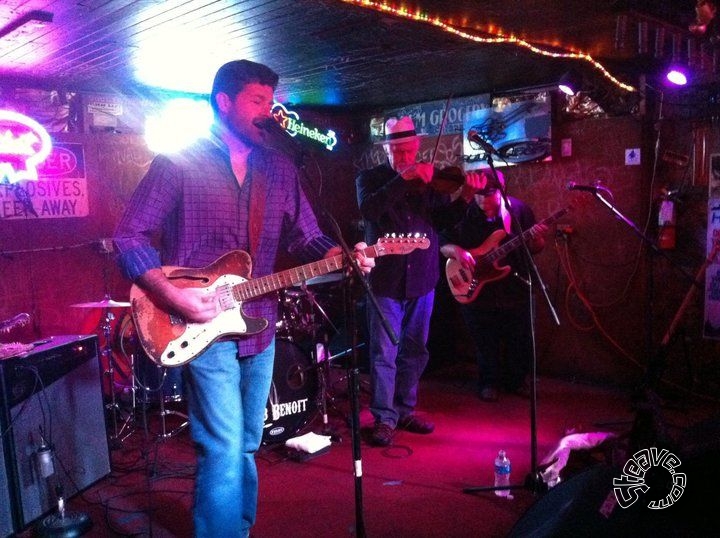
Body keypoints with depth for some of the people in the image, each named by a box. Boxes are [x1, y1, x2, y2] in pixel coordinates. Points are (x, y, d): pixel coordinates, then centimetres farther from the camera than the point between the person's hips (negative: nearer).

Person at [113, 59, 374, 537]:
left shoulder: (279, 169, 10)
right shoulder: (179, 162, -6)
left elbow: (307, 237, 9)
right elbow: (130, 236, -6)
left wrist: (343, 257, -12)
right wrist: (173, 295, -19)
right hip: (205, 327, -5)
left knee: (245, 446, 17)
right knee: (225, 451, -7)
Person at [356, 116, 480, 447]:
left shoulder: (428, 180, 9)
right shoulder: (370, 178, 2)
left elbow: (443, 214, -4)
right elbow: (369, 209, -19)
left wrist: (463, 194, -22)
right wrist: (403, 179, -25)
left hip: (422, 280, 4)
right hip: (385, 281, -4)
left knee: (414, 351, 13)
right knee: (384, 353, -2)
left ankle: (406, 411, 27)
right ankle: (384, 418, 9)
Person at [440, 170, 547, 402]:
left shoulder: (519, 209, -3)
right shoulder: (464, 214, -6)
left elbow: (534, 249, 1)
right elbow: (443, 243, 0)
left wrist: (536, 238, -21)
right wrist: (456, 251, -20)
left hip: (515, 291, 1)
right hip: (477, 292, -1)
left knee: (521, 343, 11)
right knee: (486, 346, 10)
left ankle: (516, 380, 35)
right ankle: (489, 382, 32)